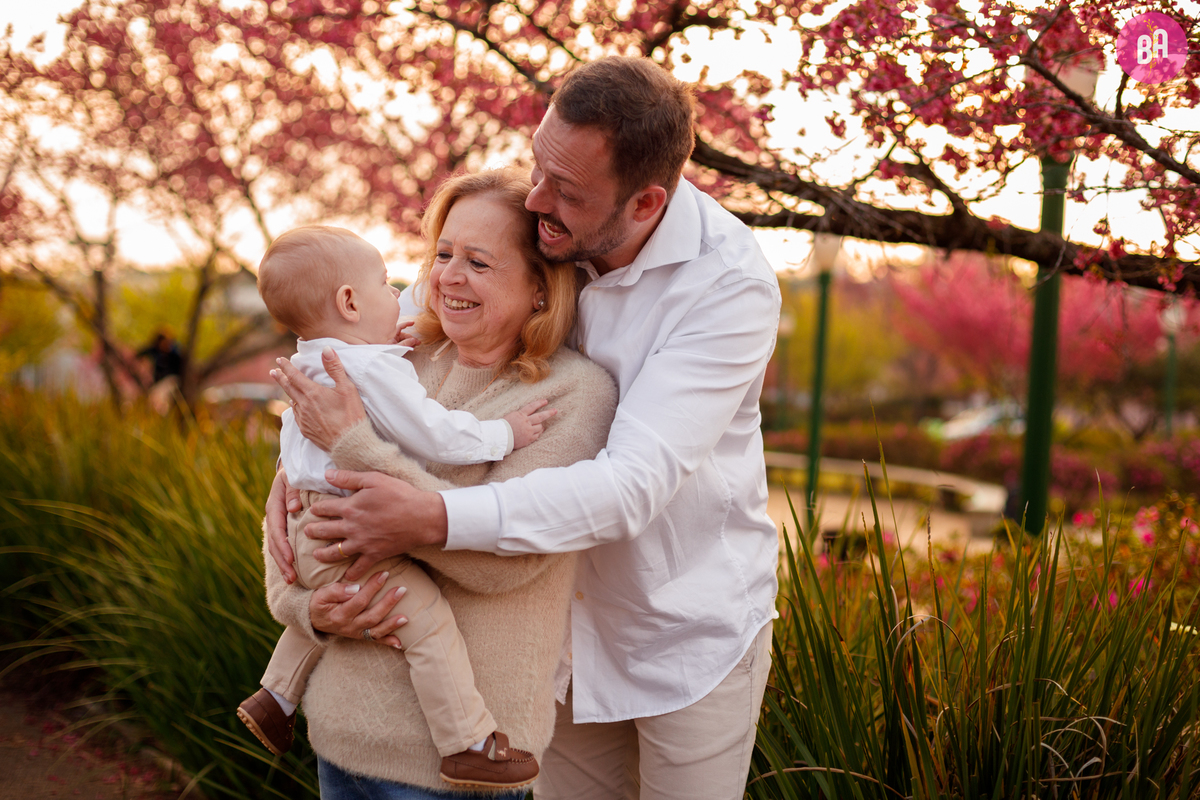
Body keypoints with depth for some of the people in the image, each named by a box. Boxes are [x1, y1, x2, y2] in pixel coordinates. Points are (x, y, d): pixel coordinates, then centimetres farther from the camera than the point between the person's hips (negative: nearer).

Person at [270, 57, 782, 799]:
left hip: (693, 631, -4)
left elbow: (634, 485, -34)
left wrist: (435, 520, -41)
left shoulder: (732, 284, -26)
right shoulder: (532, 232, -12)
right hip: (578, 619, 4)